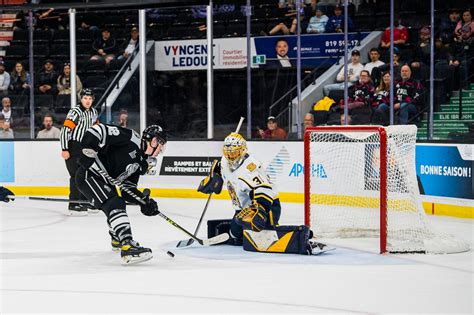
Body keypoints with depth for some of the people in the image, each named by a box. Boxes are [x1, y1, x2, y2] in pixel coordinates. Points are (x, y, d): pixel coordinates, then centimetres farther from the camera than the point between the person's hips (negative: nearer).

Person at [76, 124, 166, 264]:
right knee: (114, 205, -25)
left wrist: (144, 200, -6)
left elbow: (127, 186, 9)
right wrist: (87, 152, -29)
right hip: (89, 174, -11)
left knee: (119, 204, 30)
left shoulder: (142, 164, 11)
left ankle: (117, 239, 54)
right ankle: (127, 247, -37)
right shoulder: (131, 138, -15)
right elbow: (98, 131, -22)